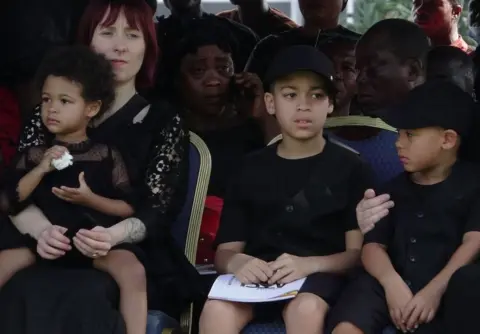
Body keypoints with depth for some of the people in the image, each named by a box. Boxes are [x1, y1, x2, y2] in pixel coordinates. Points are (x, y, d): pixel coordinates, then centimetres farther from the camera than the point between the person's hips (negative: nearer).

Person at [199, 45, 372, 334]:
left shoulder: (351, 168, 8)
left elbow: (358, 252, -1)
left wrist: (309, 265, -22)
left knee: (306, 309, -38)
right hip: (258, 280, 2)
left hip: (320, 277, -2)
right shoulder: (252, 169, 16)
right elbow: (225, 250, 10)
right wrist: (237, 263, -16)